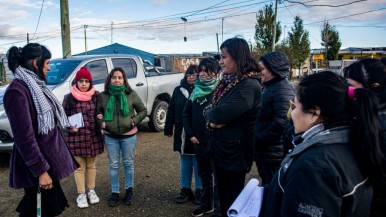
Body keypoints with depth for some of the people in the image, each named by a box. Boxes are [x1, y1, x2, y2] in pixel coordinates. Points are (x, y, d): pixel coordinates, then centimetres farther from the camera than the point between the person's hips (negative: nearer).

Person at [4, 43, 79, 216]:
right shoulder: (17, 90, -20)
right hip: (36, 168, -9)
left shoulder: (34, 85, 9)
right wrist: (41, 171, -22)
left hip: (48, 157, 9)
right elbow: (25, 138, -23)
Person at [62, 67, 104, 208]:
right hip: (76, 137, -1)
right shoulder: (69, 98, -4)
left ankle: (91, 191, 32)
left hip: (93, 137, 2)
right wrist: (70, 128, -15)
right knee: (79, 167, 8)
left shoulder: (96, 96, 0)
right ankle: (81, 194, 22)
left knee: (91, 165, 16)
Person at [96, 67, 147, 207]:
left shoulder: (131, 94, -6)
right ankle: (115, 192, 24)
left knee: (128, 163, 12)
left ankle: (129, 191, 29)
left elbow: (143, 110, 1)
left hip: (129, 136, -1)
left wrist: (135, 121, -12)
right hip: (110, 137, 1)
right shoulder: (103, 96, -3)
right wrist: (101, 123, -9)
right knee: (113, 165, 10)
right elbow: (98, 113, 8)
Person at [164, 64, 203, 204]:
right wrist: (168, 129, 5)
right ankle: (185, 189, 28)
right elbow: (171, 111, 7)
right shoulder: (178, 90, 5)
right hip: (182, 133, 4)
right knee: (185, 163, 15)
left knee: (198, 164, 8)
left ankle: (199, 191, 23)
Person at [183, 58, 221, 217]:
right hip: (199, 140, 6)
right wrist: (190, 134, 4)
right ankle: (206, 204, 34)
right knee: (204, 173, 18)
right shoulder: (196, 91, 9)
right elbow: (186, 114, 13)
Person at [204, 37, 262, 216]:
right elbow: (210, 109, 9)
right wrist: (212, 118, -14)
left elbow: (220, 114, -29)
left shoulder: (249, 86, -22)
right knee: (222, 193, 22)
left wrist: (210, 113, -6)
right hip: (219, 147, 8)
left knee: (232, 198, 10)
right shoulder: (228, 81, 7)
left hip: (234, 151, -8)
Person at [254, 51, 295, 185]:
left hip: (273, 155, -9)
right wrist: (256, 138, 8)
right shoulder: (269, 87, 13)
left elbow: (282, 122, -27)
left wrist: (258, 139, -18)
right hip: (264, 152, 9)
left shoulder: (283, 89, -18)